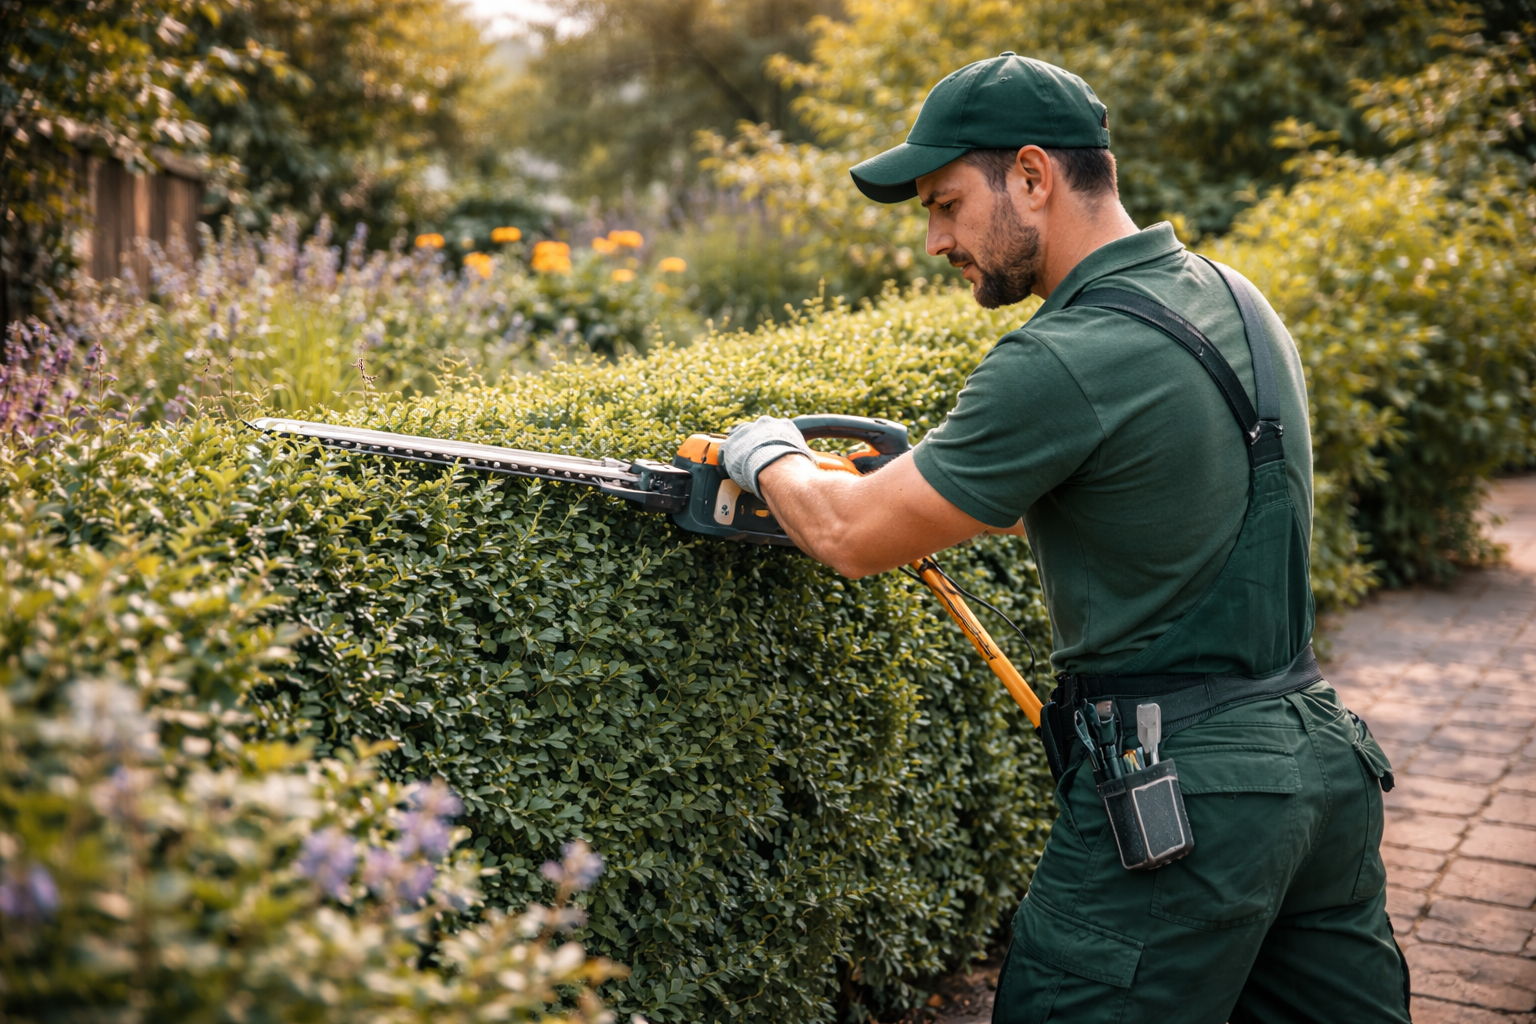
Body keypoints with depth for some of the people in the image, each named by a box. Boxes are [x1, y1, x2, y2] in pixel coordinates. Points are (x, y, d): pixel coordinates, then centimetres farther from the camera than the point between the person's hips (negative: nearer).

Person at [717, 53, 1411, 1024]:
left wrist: (768, 457, 9)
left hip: (1180, 795, -9)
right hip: (1327, 755, 9)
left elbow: (850, 537, -12)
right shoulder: (1232, 296, 6)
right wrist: (925, 490, 19)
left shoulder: (1063, 362, -22)